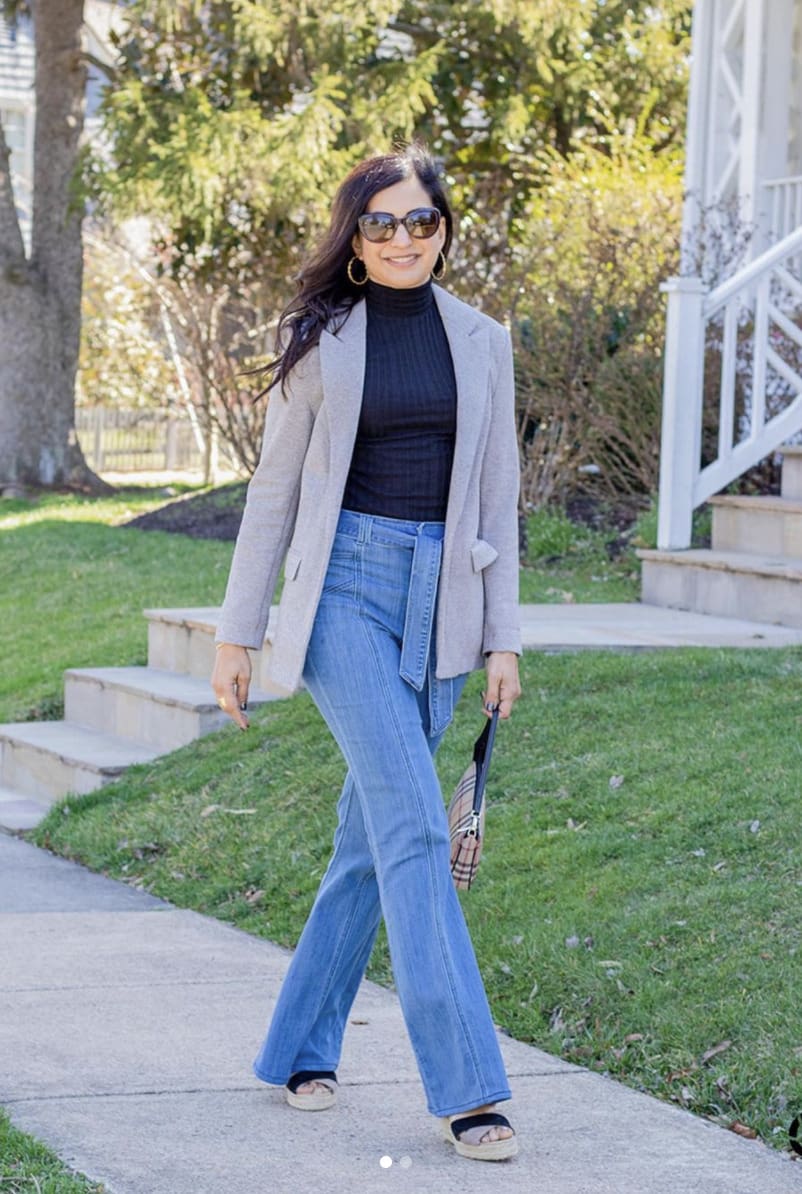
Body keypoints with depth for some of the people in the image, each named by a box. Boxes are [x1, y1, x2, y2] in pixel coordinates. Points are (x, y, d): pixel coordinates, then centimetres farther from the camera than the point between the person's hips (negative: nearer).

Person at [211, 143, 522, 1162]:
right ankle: (465, 1086, -16)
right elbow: (275, 489, 5)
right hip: (344, 588, -4)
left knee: (372, 834, 8)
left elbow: (497, 497, 11)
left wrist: (503, 641, 6)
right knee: (415, 822, -15)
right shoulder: (320, 341, 2)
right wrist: (237, 632, 3)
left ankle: (301, 1049, 22)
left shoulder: (482, 343, 10)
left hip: (440, 600, 4)